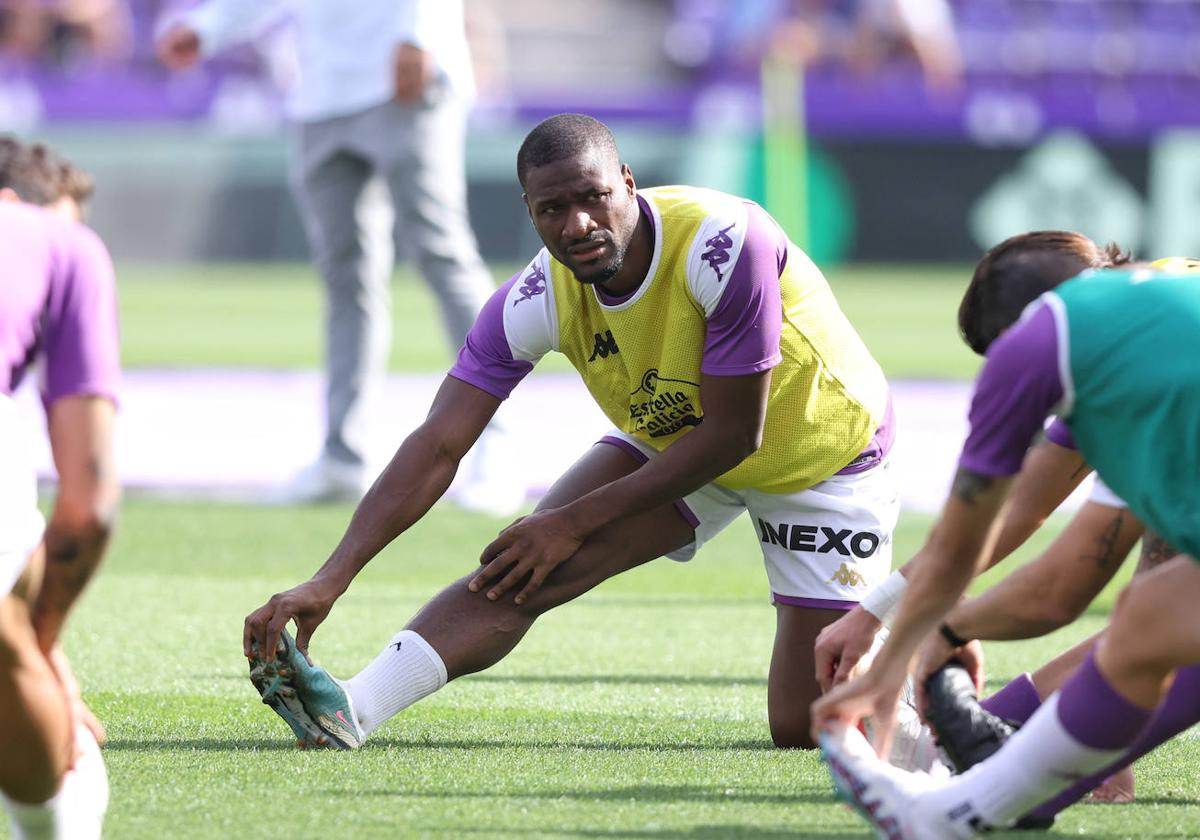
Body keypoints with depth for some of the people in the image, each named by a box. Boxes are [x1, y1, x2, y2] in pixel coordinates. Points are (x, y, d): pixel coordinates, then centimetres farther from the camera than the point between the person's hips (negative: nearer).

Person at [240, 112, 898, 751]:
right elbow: (437, 447, -26)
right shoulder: (539, 298, -24)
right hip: (672, 444, 3)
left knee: (804, 727, -4)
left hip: (823, 455, -3)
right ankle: (351, 711, -29)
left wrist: (576, 522, -26)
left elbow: (733, 433, -29)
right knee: (528, 570, -22)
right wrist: (329, 579, -38)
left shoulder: (725, 242, -37)